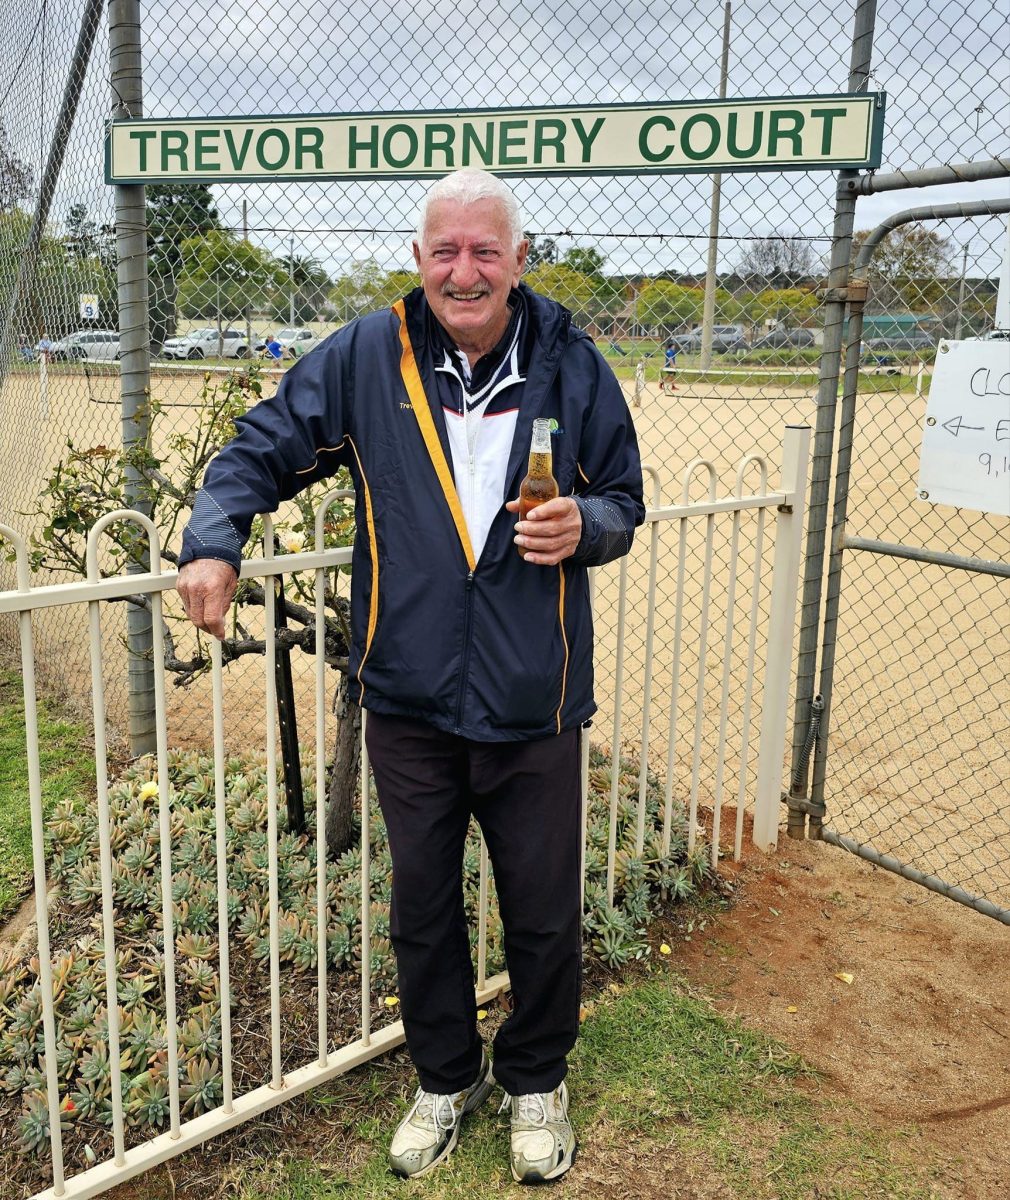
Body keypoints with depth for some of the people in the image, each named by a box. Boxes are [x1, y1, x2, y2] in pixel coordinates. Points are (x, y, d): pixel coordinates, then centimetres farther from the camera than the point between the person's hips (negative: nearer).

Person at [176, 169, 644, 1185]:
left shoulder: (571, 366, -2)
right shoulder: (367, 357, -3)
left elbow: (623, 499, 7)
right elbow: (264, 449, 5)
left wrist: (584, 526, -16)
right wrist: (214, 540, -11)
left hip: (531, 703, 0)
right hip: (408, 699, 1)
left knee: (543, 913, 13)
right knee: (421, 908, 17)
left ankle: (535, 1082, 41)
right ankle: (444, 1079, 43)